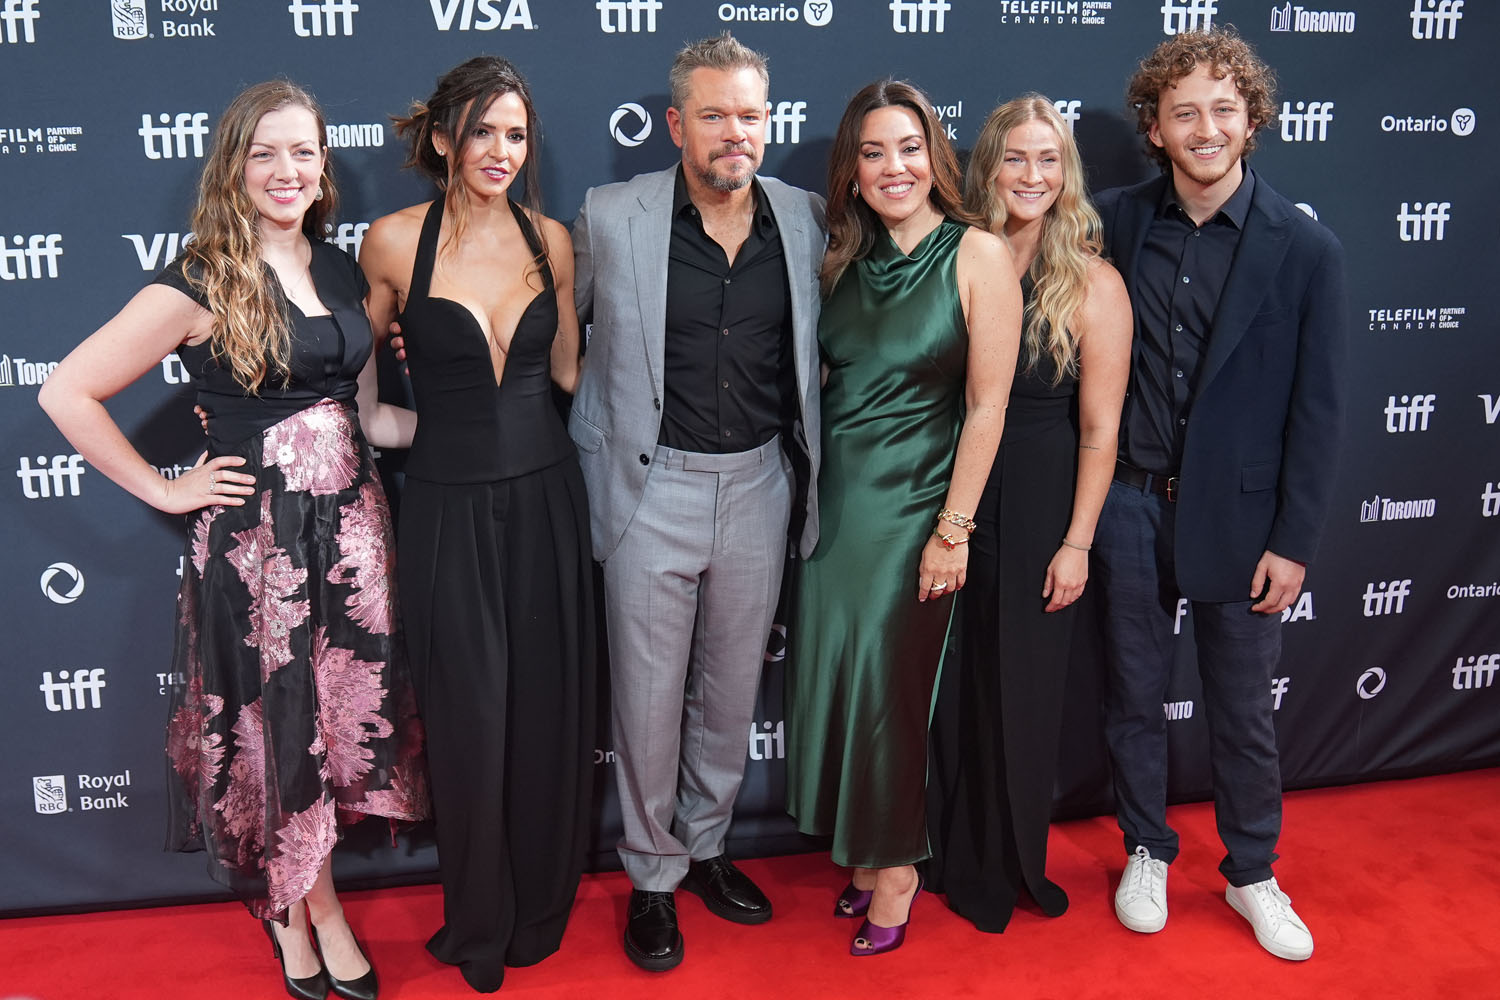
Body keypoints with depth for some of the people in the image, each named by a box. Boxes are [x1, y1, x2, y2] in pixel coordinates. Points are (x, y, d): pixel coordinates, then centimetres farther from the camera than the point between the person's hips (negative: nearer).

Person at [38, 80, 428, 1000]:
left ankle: (299, 906, 33)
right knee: (278, 726, 9)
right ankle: (313, 905, 32)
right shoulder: (198, 288, -9)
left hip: (350, 524, 5)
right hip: (254, 539, -5)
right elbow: (67, 393, -9)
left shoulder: (343, 271, 8)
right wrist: (164, 489, -7)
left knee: (347, 716, 12)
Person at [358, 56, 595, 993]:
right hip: (448, 504, -2)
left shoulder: (551, 238, 3)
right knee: (470, 713, 7)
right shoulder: (394, 240, -6)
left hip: (544, 495, 3)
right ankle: (479, 923, 31)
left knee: (551, 705, 10)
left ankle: (542, 904, 33)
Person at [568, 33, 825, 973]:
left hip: (760, 484, 3)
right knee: (650, 694, 7)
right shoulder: (611, 217, -7)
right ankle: (654, 875, 27)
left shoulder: (806, 218, 2)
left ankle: (707, 846, 37)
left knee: (733, 686, 16)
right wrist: (606, 419, 1)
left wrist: (803, 459, 9)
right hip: (654, 486, -3)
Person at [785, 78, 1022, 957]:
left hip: (912, 502, -5)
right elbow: (822, 380, 10)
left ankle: (894, 866, 26)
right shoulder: (843, 259, 5)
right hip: (834, 496, 5)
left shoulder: (978, 254, -10)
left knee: (889, 683, 5)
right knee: (831, 676, 10)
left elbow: (987, 405, -12)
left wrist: (953, 530, -14)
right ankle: (864, 851, 30)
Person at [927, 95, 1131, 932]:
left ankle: (1008, 867, 32)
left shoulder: (1093, 284, -8)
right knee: (953, 684, 13)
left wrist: (1076, 542, -11)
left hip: (1036, 507, -3)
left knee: (1020, 693, 11)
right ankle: (953, 853, 34)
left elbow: (1100, 429, -9)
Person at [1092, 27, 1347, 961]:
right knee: (1135, 694, 15)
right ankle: (1147, 852, 35)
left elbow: (1318, 408, -6)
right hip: (1130, 505, 2)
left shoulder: (1306, 249, -8)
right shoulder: (1118, 221, -2)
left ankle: (1252, 873, 33)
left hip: (1236, 515, -2)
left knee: (1244, 710, 12)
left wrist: (1293, 541, -7)